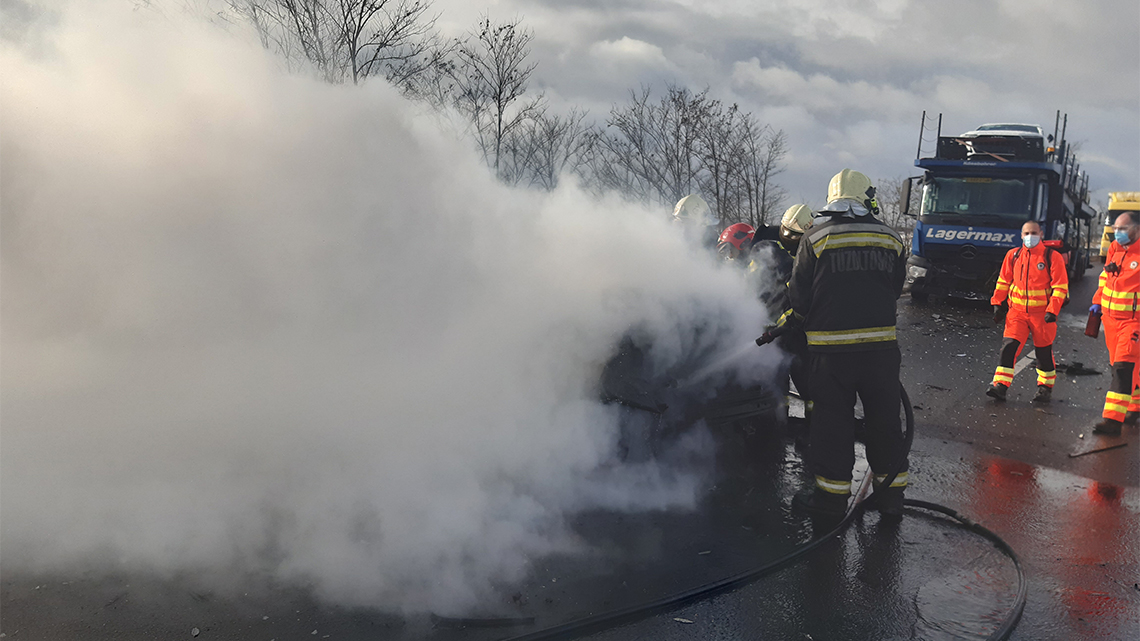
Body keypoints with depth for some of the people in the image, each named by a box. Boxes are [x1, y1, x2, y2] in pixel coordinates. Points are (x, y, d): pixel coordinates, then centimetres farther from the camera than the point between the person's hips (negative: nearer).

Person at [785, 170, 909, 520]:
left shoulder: (815, 238, -3)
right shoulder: (891, 239, 5)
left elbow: (798, 295, -2)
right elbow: (895, 289, 12)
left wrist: (808, 320, 18)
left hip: (831, 348, -3)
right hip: (881, 345, 3)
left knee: (833, 420, 5)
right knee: (884, 417, 13)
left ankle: (832, 495, 10)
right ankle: (891, 492, 22)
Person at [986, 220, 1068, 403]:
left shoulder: (1052, 257, -5)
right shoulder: (1013, 255, 5)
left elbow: (1060, 286, -5)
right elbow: (1003, 282, 14)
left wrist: (1052, 311, -13)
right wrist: (997, 304, 8)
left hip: (1042, 313, -2)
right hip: (1017, 312, 2)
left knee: (1044, 352, 9)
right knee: (1009, 346, -9)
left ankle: (1045, 387, 26)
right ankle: (1000, 385, -8)